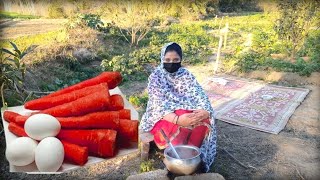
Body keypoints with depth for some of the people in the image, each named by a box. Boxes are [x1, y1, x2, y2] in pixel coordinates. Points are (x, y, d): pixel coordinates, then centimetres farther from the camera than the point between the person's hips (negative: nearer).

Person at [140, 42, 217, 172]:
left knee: (204, 119, -25)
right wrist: (178, 119, -41)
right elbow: (160, 104, -23)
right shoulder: (156, 77, -11)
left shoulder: (186, 75, 0)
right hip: (161, 117, -4)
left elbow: (199, 95, -10)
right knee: (182, 126, -35)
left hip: (186, 113, 4)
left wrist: (205, 111, -34)